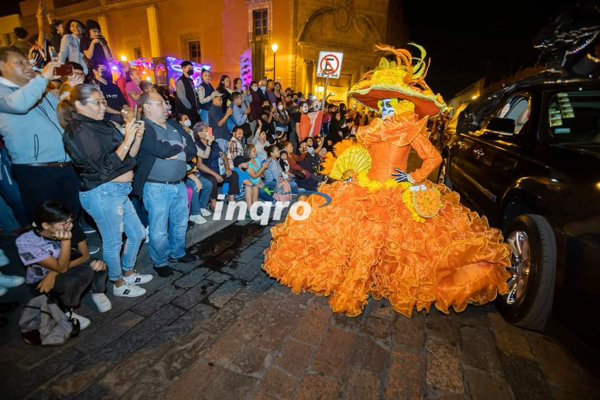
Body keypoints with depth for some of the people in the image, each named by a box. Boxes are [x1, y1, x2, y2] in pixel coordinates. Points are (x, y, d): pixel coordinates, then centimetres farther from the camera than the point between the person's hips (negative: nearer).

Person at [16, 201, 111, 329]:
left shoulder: (72, 230, -17)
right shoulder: (26, 242, -27)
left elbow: (86, 255, -13)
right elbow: (62, 268, -29)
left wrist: (54, 272, -24)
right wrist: (65, 240, -42)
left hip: (70, 272, 4)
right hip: (41, 281, -4)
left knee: (98, 264, -27)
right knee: (85, 272, -32)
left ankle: (97, 293, 3)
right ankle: (65, 312, -8)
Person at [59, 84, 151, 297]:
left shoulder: (103, 125, 9)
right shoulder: (78, 130, -12)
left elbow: (129, 156, 10)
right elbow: (105, 166, -19)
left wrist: (137, 137, -6)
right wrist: (127, 139, -20)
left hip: (119, 191, 8)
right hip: (103, 194, -8)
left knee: (137, 233, 18)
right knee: (113, 242, 7)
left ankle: (128, 273, 37)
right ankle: (119, 285, 28)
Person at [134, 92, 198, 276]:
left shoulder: (173, 125, 11)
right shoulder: (143, 128, -12)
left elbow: (192, 148, 5)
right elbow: (162, 150, -27)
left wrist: (178, 154, -15)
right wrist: (180, 146, -8)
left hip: (179, 184, 7)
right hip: (157, 187, -7)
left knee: (180, 223, 19)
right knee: (159, 230, 6)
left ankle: (177, 253, 39)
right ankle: (160, 262, 27)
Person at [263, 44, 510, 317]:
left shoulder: (412, 131, -1)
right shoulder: (374, 130, 14)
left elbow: (434, 158, -1)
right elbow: (359, 157, 21)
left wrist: (414, 178, -13)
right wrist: (352, 175, 7)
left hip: (397, 195, -4)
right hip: (365, 189, 5)